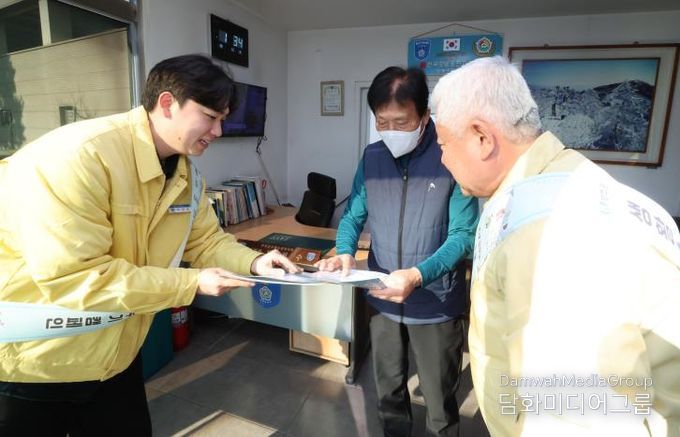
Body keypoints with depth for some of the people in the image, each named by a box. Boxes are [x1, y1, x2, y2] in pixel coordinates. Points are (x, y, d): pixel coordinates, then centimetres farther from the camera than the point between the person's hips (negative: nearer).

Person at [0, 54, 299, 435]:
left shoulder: (187, 173, -2)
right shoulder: (77, 156, -28)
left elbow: (206, 241, 4)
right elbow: (72, 277, -30)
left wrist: (254, 262, -15)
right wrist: (193, 283, -27)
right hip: (31, 365, -7)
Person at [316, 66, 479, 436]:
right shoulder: (372, 157, 0)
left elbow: (463, 235, -17)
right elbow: (354, 215, 5)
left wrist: (418, 275, -32)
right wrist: (345, 253, -15)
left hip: (436, 303, -4)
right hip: (383, 298, 4)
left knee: (439, 398, 17)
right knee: (388, 390, 24)